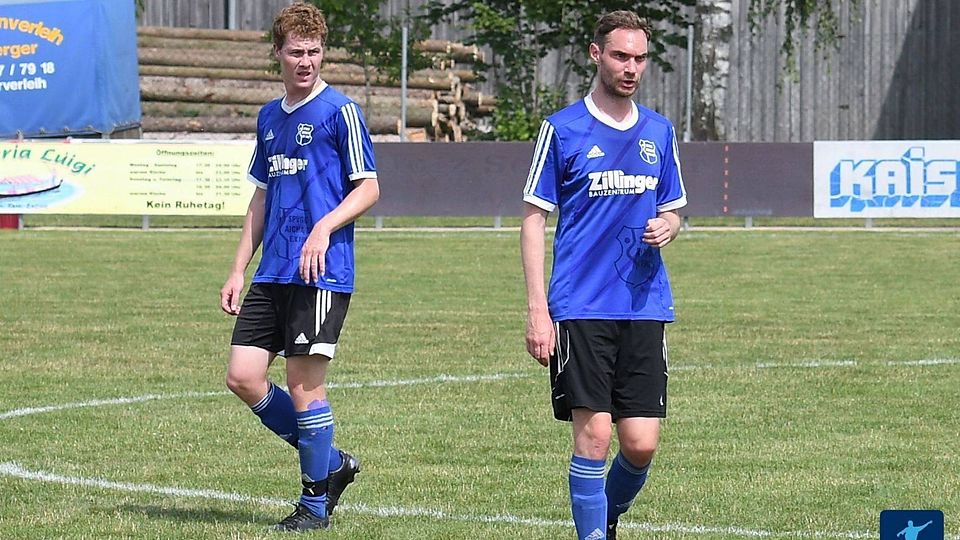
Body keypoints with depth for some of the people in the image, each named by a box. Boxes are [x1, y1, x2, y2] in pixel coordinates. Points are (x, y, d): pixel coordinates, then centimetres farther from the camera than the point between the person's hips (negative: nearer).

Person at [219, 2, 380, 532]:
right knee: (243, 376, 1)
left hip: (322, 271, -7)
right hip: (272, 272, 7)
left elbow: (367, 188, -6)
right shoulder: (269, 117, 16)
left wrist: (324, 227, -22)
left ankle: (315, 503, 9)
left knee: (304, 384, -5)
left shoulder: (340, 111, -5)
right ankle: (331, 463, 17)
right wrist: (239, 269, 18)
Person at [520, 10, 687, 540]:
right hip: (581, 310, -4)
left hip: (645, 308, 4)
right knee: (593, 435, -9)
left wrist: (667, 227, -3)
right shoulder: (562, 129, 0)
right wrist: (537, 309, -8)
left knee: (641, 444, 0)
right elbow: (533, 220, 0)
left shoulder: (659, 132, 12)